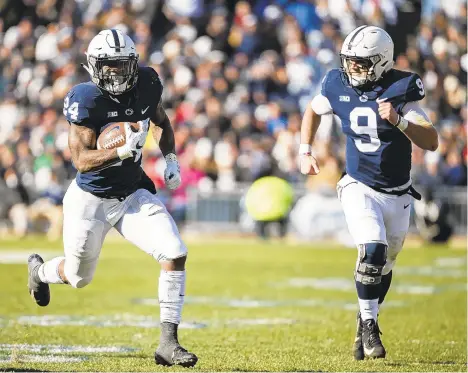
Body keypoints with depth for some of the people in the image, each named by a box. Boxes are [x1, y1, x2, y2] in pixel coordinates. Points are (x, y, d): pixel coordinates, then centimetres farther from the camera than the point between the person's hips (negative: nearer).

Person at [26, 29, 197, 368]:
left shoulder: (146, 85, -6)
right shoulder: (86, 100, -21)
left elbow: (161, 121, 17)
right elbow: (82, 160, -24)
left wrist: (170, 158, 4)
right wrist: (121, 151, -39)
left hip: (134, 195, 4)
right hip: (91, 200, -4)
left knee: (175, 254, -17)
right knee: (79, 277, 16)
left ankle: (168, 342, -9)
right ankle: (39, 270, 54)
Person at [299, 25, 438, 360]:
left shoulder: (401, 89, -15)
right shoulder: (338, 86, -8)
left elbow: (432, 142, -21)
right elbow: (313, 111, 16)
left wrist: (398, 120, -34)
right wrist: (305, 151, 8)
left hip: (397, 194, 1)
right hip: (360, 188, -1)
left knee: (384, 265, 14)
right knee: (373, 252, -22)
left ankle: (366, 325, 35)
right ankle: (369, 325, -7)